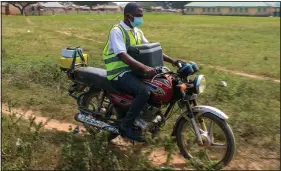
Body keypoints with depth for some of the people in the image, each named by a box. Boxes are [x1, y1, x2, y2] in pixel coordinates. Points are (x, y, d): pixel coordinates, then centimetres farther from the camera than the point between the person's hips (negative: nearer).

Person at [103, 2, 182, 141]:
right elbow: (123, 56, -27)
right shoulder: (117, 31, -14)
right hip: (120, 73, -9)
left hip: (133, 70, 9)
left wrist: (172, 61, 0)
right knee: (144, 92, -31)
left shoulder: (137, 31, 13)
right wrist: (144, 67, -41)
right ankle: (125, 126, -16)